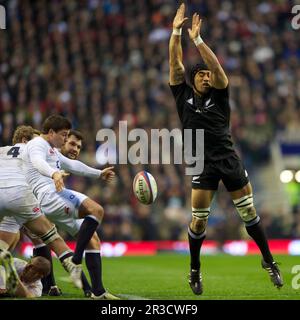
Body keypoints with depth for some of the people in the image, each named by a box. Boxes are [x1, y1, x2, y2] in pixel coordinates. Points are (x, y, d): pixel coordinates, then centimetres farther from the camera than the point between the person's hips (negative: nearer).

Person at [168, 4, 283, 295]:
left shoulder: (219, 96, 4)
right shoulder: (183, 95, 6)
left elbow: (216, 66, -11)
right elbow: (175, 64, -2)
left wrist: (197, 39, -17)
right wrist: (176, 32, -10)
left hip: (229, 159, 1)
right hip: (203, 164, -1)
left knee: (249, 212, 2)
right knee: (199, 220, -4)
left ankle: (268, 261, 13)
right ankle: (195, 271, 13)